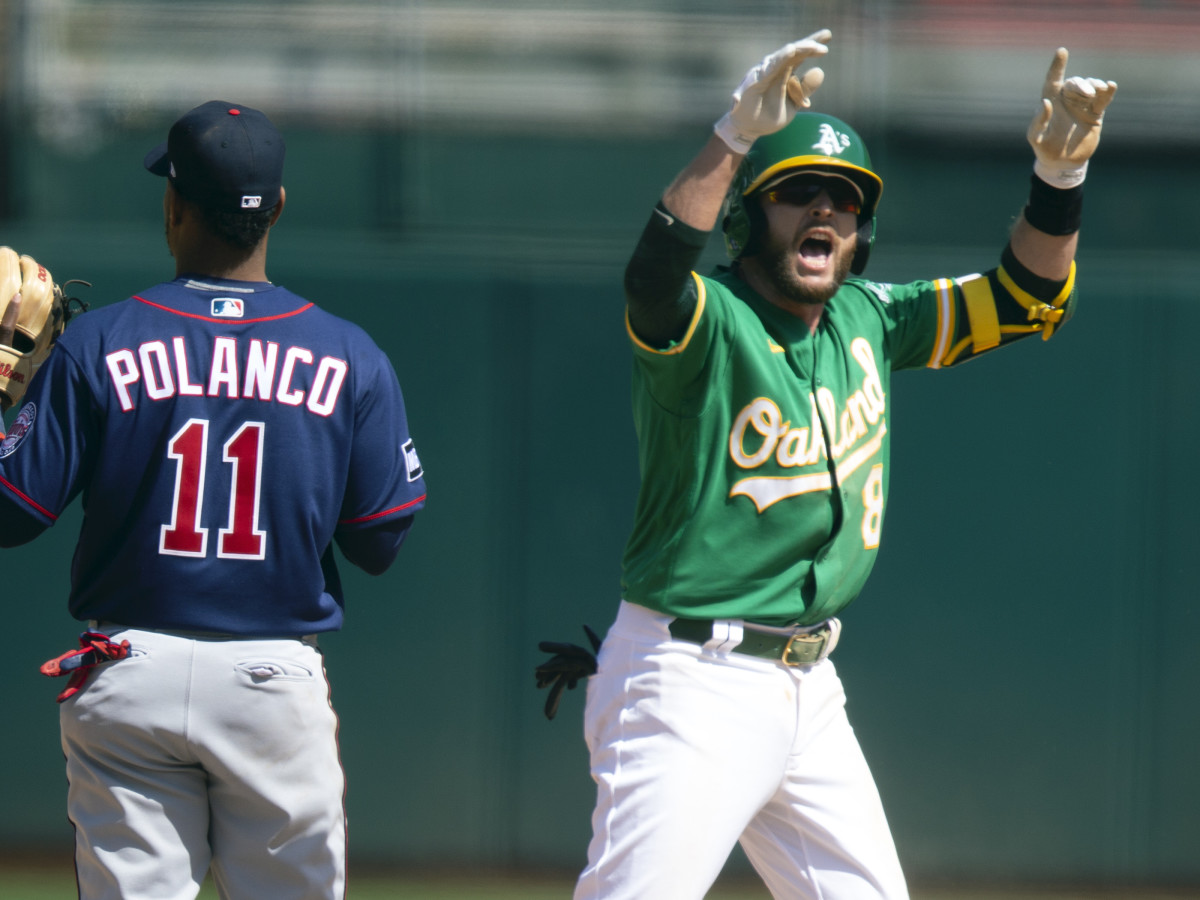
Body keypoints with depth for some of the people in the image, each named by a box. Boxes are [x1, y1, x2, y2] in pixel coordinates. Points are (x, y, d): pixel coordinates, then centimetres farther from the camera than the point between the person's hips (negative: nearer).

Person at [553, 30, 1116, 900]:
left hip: (808, 691, 8)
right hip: (691, 688, -7)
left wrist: (1059, 175, -5)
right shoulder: (706, 321, -12)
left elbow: (1025, 299, 12)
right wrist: (734, 137, -46)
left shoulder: (867, 322, 10)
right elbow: (654, 279, -36)